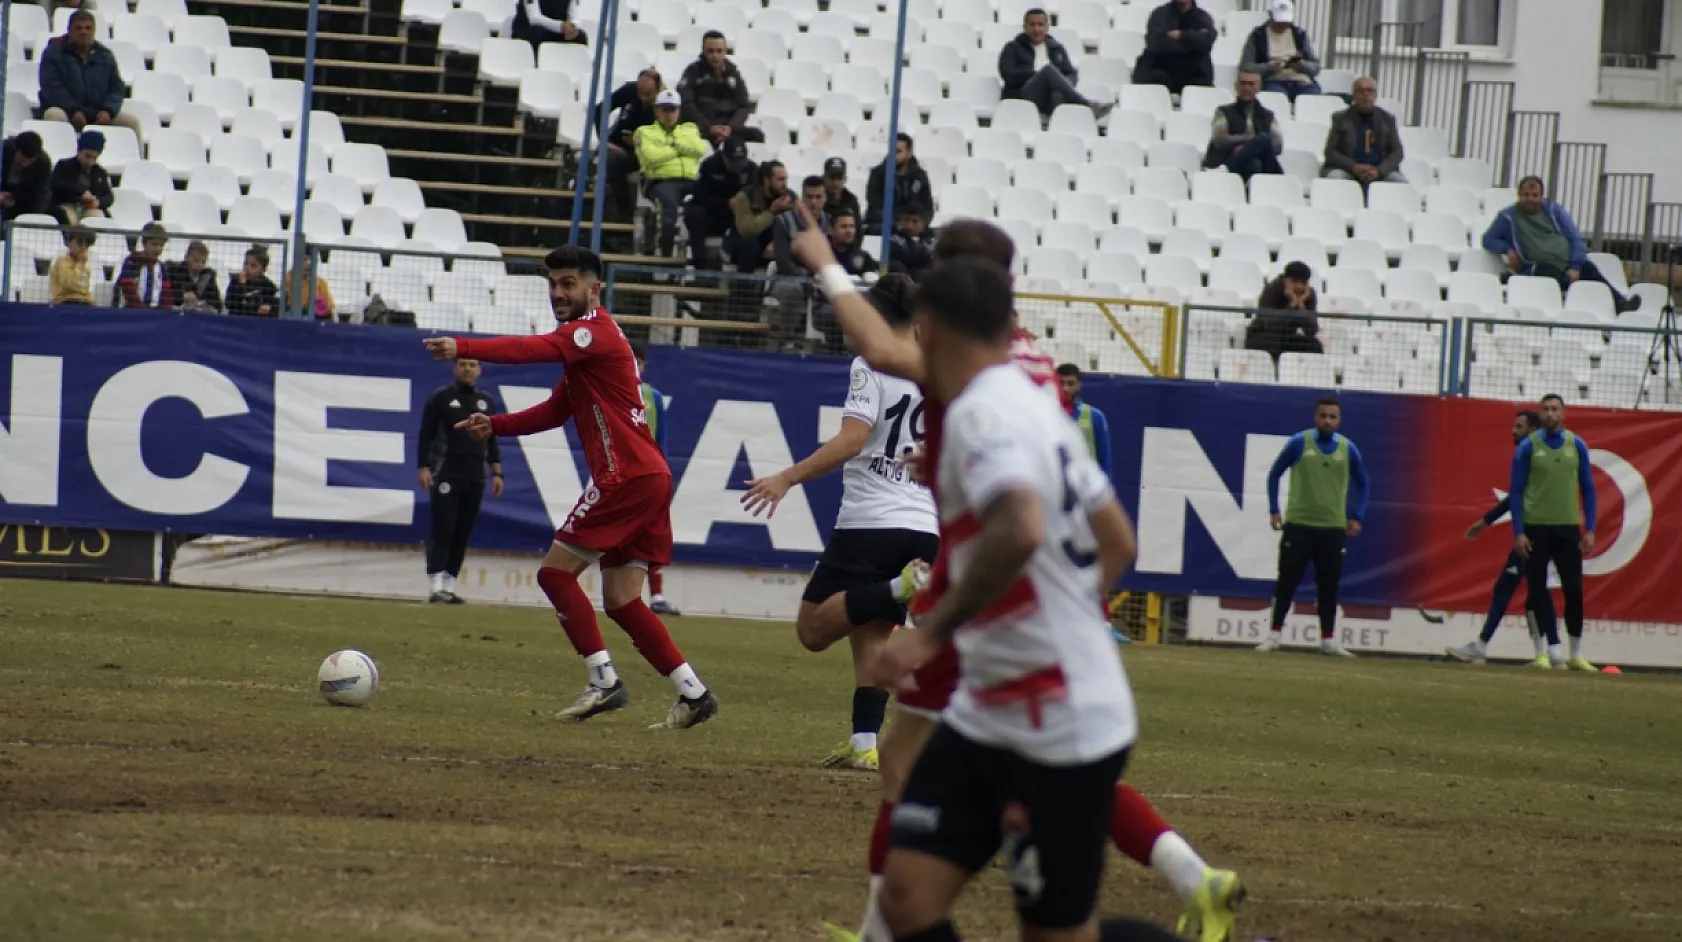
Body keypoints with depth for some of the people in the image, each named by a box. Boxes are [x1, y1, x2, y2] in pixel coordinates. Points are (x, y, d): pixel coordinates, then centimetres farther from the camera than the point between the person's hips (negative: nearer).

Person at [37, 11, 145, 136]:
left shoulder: (104, 54, 13)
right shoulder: (54, 52, 0)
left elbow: (117, 87, 10)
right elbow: (52, 87, -10)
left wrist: (108, 111, -11)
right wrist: (73, 111, -23)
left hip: (98, 114, 4)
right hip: (65, 109, -4)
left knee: (132, 121, -11)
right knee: (54, 116, -38)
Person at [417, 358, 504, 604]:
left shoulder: (487, 401, 13)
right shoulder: (440, 397, 0)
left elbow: (492, 441, 16)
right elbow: (426, 435, -2)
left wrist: (496, 473, 10)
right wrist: (424, 468, -11)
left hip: (475, 479, 5)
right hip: (446, 477, -4)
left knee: (463, 533, 3)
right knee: (442, 528, -11)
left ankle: (449, 586, 8)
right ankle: (435, 586, -13)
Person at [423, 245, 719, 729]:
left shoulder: (595, 330, -10)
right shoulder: (585, 340, 22)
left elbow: (533, 349, -26)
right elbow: (557, 412, 24)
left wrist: (462, 348, -36)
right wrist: (495, 425, 10)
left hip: (628, 477, -10)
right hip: (647, 477, 10)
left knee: (556, 571, -5)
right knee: (620, 600, 10)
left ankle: (604, 680, -7)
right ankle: (692, 693, 8)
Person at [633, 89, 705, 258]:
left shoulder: (689, 129, 29)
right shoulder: (645, 132, 19)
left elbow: (700, 149, 7)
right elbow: (651, 156, -2)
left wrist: (674, 142, 3)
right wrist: (681, 149, 7)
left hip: (690, 180, 3)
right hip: (661, 180, -3)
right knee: (669, 200, -40)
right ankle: (666, 250, -33)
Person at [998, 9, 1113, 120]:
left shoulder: (1057, 48, 27)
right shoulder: (1013, 49, 18)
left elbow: (1072, 74, 17)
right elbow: (1008, 75, 2)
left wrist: (1059, 80, -7)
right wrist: (1038, 75, -7)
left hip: (1051, 99, 2)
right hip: (1023, 98, -2)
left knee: (1058, 95, -38)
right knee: (1048, 70, -32)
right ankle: (1089, 107, -47)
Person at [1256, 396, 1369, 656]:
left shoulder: (1348, 449, 4)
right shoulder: (1299, 443, -3)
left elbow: (1362, 483, 17)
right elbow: (1274, 474, 7)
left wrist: (1356, 517, 8)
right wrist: (1274, 511, 1)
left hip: (1333, 528, 2)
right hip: (1298, 525, -2)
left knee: (1329, 585, 5)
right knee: (1287, 581, -2)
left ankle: (1328, 640, 12)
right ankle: (1274, 635, 4)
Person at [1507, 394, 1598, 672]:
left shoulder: (1576, 445, 7)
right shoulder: (1528, 446, 0)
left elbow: (1588, 490, 10)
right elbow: (1516, 491, 1)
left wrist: (1590, 530, 3)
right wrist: (1518, 532, -7)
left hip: (1568, 527, 1)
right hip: (1536, 528, -1)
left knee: (1574, 589, -1)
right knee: (1538, 590, -1)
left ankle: (1576, 654, 8)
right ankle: (1553, 649, 4)